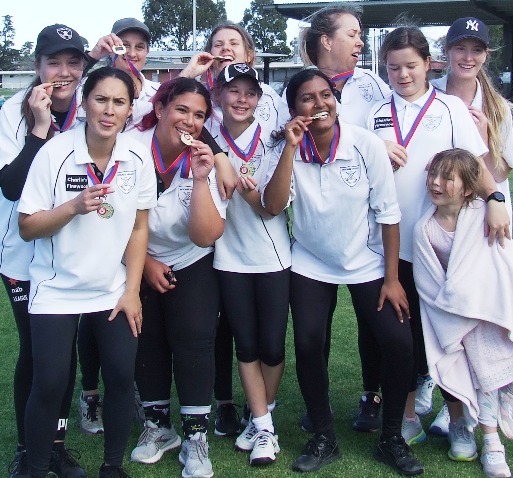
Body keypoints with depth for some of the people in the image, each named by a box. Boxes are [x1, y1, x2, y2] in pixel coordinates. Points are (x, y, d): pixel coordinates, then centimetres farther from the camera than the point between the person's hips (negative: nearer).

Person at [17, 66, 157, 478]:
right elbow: (28, 227, -11)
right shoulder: (55, 153, -14)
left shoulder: (138, 158, -5)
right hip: (57, 289, -2)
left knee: (122, 376, 0)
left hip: (115, 289, 3)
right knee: (50, 384, -5)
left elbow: (139, 228, 2)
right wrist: (75, 206, -27)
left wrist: (132, 290, -1)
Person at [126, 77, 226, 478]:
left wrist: (200, 179, -32)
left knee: (193, 339, -11)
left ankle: (195, 436, 1)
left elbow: (206, 237, -23)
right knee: (147, 340, 4)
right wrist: (145, 262, -6)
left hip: (190, 265, 0)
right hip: (137, 263, 1)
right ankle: (158, 425, 25)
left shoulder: (205, 160, -15)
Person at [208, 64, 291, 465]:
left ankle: (263, 413, 28)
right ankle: (262, 426, 20)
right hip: (230, 256, 2)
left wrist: (250, 191, -30)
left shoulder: (271, 142, -7)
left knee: (272, 345, 4)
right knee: (246, 344, 8)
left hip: (273, 256, -2)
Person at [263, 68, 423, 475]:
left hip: (367, 263, -1)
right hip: (311, 266, 1)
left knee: (398, 342, -13)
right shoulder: (288, 150, -9)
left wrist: (391, 278, -9)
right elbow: (273, 206, -22)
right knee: (307, 344, -13)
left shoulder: (367, 145, -14)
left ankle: (392, 438, 9)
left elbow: (388, 213, -9)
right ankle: (324, 437, 10)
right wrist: (291, 147, -27)